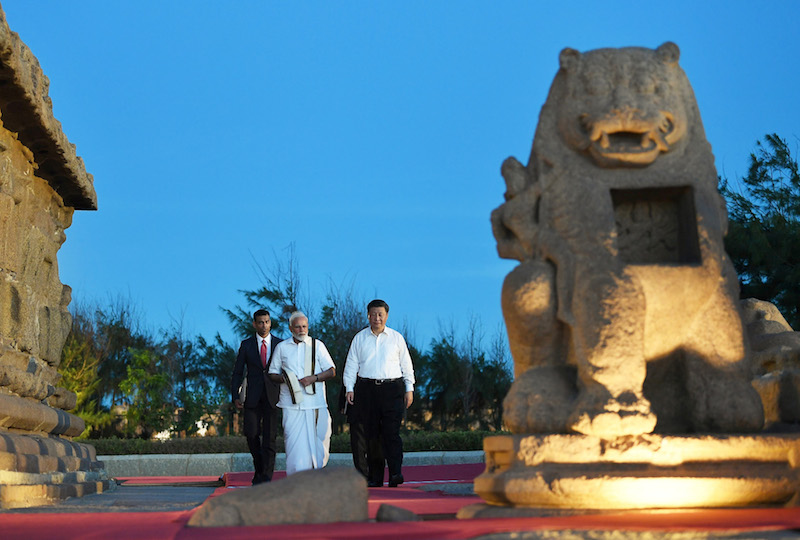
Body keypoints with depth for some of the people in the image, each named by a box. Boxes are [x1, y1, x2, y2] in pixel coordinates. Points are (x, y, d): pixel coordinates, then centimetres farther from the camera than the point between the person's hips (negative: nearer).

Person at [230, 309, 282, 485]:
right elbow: (238, 372, 6)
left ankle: (266, 477, -2)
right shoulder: (246, 345, 6)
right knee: (251, 434, -6)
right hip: (253, 398, 0)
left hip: (273, 397, 0)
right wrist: (235, 395, -4)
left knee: (269, 437, -5)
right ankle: (259, 468, 19)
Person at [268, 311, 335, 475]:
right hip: (291, 404, 0)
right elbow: (272, 374, 15)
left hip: (315, 403, 0)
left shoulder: (317, 345, 9)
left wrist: (314, 378, -11)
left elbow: (331, 371, 6)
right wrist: (283, 378, -8)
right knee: (294, 442, -10)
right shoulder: (282, 347, 12)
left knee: (317, 442, 0)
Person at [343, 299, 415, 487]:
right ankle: (374, 477, 5)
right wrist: (349, 388, 1)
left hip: (393, 389, -1)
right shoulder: (359, 338, 11)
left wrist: (409, 389, 7)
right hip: (367, 389, 1)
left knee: (392, 432, -12)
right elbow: (351, 364, 11)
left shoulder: (396, 338, 10)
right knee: (371, 434, 1)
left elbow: (406, 365, 13)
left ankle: (395, 474, -17)